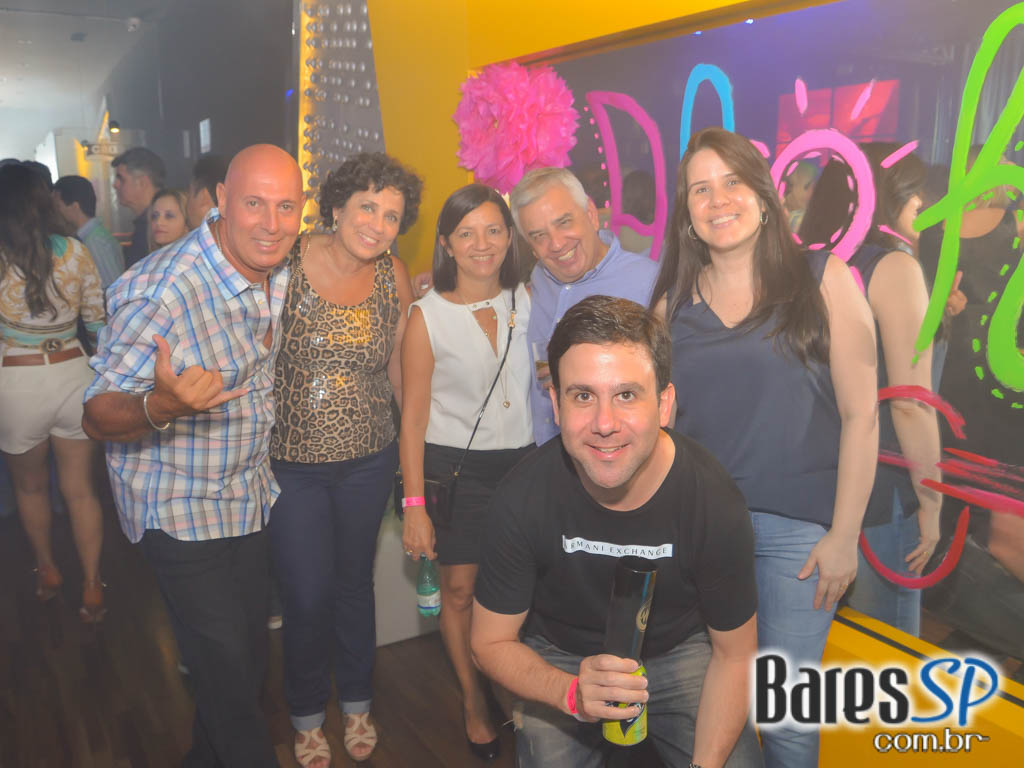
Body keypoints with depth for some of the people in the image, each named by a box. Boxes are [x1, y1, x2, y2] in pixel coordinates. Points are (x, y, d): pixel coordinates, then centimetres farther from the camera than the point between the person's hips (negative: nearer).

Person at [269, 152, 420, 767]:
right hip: (292, 462, -2)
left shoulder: (394, 277, -3)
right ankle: (308, 718, 34)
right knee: (307, 597, 5)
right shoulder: (285, 265, -14)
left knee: (355, 583, 18)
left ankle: (357, 703, 42)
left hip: (368, 460, 3)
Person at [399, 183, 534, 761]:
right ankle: (473, 700, 30)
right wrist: (415, 506, -8)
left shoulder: (526, 301, 2)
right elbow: (414, 417, -5)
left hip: (521, 460, 2)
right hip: (454, 465, -2)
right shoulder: (427, 316, -7)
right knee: (460, 588, 6)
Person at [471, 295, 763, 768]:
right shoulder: (522, 499, -26)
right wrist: (572, 693, -32)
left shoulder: (716, 504, -26)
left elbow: (734, 653, -11)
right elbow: (491, 643, -13)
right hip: (558, 661, 0)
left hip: (680, 651, 1)